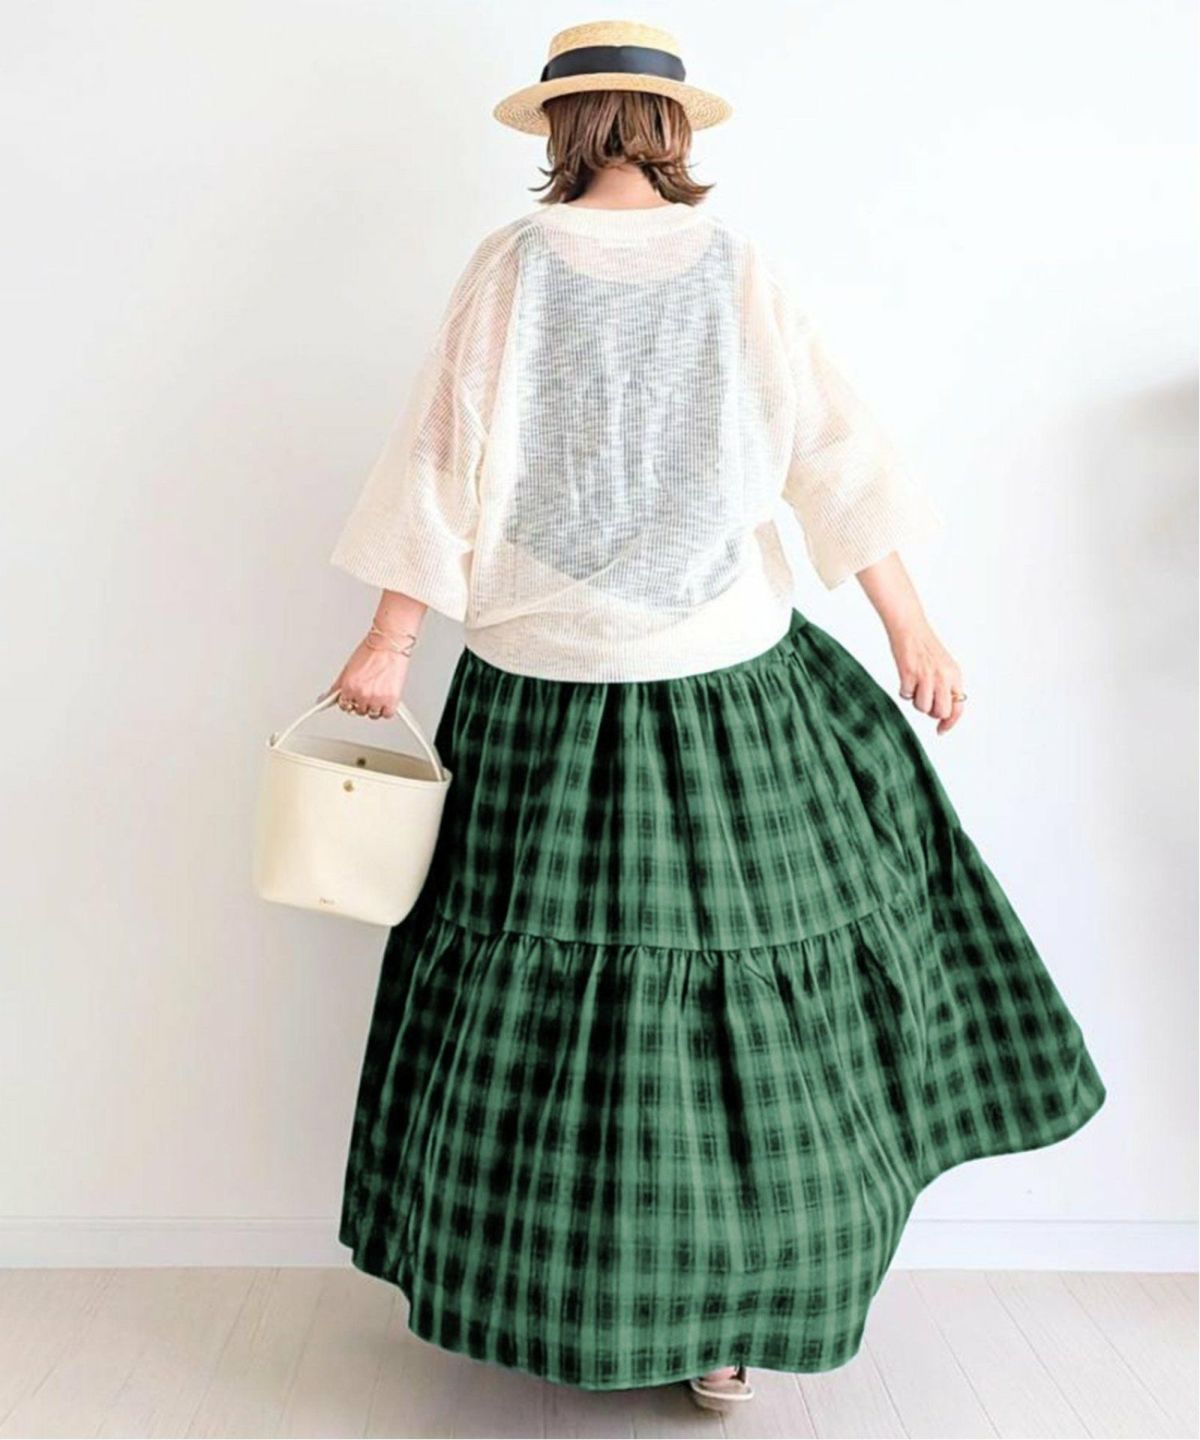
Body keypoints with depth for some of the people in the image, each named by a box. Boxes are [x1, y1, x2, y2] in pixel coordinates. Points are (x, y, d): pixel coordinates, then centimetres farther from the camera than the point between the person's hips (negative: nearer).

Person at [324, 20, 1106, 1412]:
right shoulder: (734, 266, 2)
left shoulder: (512, 265, 0)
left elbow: (450, 462, -4)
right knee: (742, 984, 10)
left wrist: (391, 641, 2)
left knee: (531, 978, 11)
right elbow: (835, 455, 1)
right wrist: (912, 626, 6)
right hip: (721, 677, 1)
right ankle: (720, 1326, 19)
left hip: (543, 682, 0)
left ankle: (504, 1286, 27)